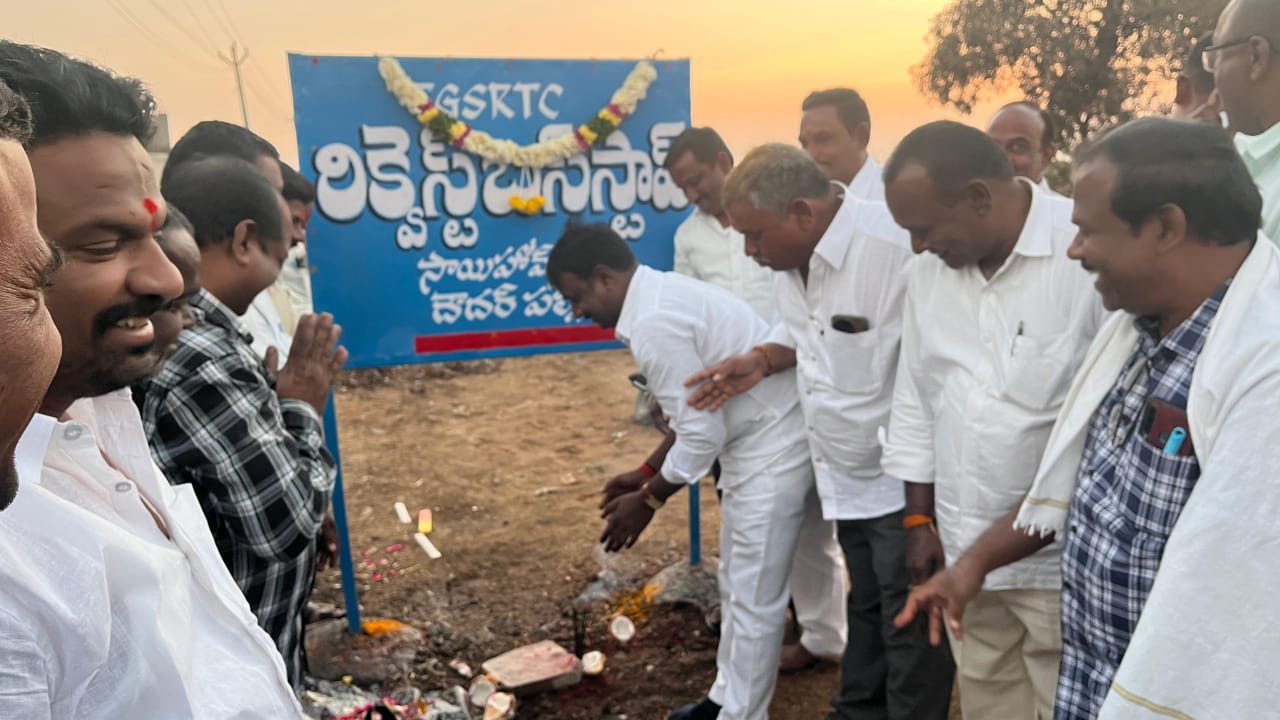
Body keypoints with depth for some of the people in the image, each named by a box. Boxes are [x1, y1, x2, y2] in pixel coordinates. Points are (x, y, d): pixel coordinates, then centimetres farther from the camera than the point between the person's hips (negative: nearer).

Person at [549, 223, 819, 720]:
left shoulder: (654, 323, -24)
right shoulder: (665, 293, 8)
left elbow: (701, 434, -23)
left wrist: (648, 500, -9)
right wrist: (645, 477, 16)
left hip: (773, 450, -11)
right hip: (763, 439, 11)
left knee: (754, 598, 4)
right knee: (738, 586, 22)